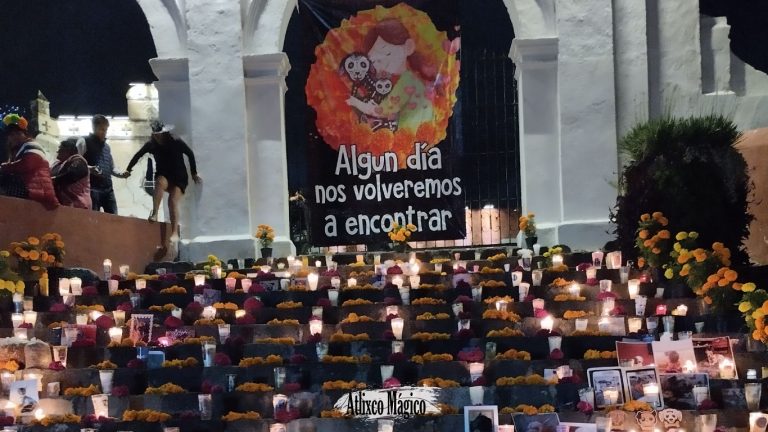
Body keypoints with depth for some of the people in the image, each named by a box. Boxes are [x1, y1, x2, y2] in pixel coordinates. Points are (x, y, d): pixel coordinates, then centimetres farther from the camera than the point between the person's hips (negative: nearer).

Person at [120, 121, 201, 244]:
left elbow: (190, 154, -3)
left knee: (173, 201, -23)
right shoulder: (151, 144, -9)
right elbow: (137, 156, 0)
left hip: (179, 177, -2)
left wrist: (194, 173, 0)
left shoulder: (176, 142, -15)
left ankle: (175, 233, -27)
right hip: (163, 176, 2)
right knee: (160, 182, -36)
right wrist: (128, 170, -9)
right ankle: (154, 214, -40)